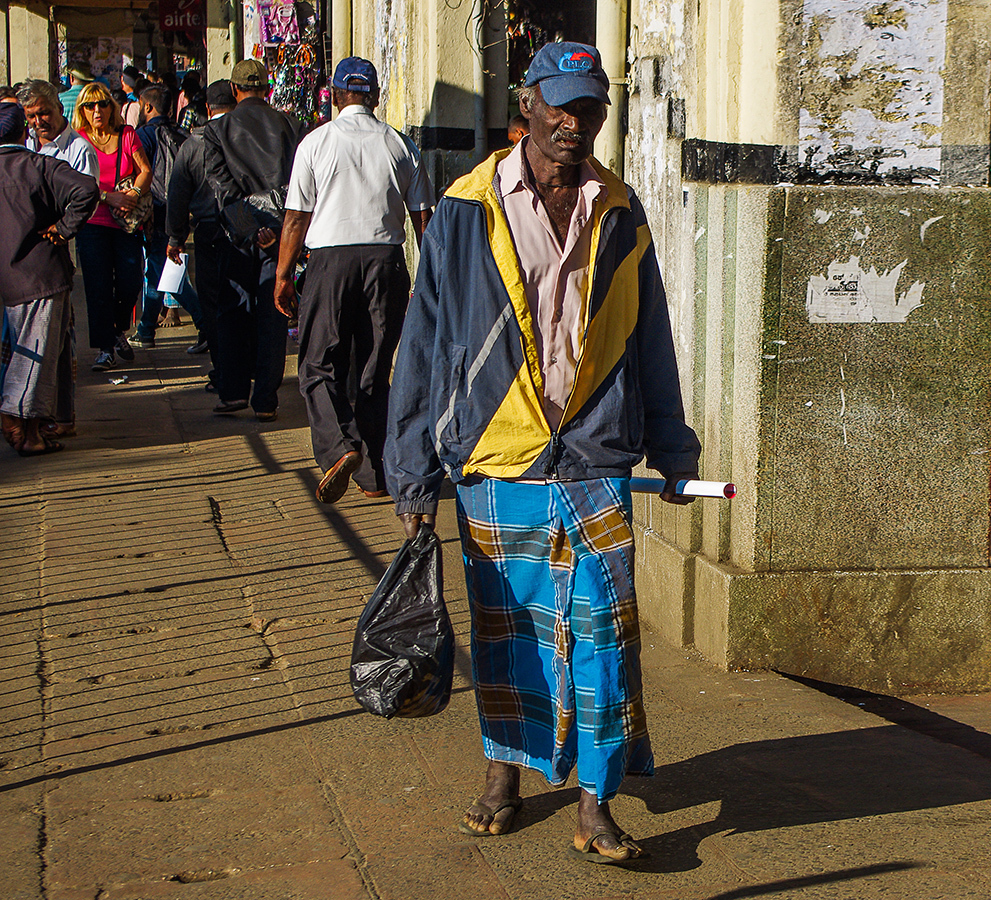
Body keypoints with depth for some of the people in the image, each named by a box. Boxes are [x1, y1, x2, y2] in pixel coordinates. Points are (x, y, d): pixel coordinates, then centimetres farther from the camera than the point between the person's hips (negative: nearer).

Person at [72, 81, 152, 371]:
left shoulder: (127, 135, 9)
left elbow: (145, 170, 5)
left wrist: (135, 192, -15)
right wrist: (108, 197, -18)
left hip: (126, 221, 2)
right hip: (92, 220, -2)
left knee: (130, 281, -4)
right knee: (99, 287, -6)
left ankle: (119, 332, 24)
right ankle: (105, 349, 0)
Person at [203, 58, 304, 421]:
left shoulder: (218, 129, 2)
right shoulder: (290, 125, 5)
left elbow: (218, 178, -9)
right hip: (281, 228, 1)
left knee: (232, 312, 12)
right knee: (272, 315, 5)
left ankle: (233, 391, 7)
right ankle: (265, 400, 4)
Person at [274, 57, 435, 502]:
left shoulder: (315, 143, -1)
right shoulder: (400, 145, 5)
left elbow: (296, 217, -1)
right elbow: (422, 215, 6)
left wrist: (283, 274, 7)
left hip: (331, 259, -2)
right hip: (387, 259, 3)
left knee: (319, 366, 3)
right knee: (375, 370, 10)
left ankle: (340, 447, -21)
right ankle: (374, 474, 13)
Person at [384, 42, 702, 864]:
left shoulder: (621, 218, 7)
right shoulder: (466, 215, -1)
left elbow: (649, 343, 16)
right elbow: (424, 346, 1)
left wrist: (671, 448, 18)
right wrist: (416, 474, 0)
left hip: (596, 465, 1)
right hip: (493, 464, -1)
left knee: (602, 631, -2)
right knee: (504, 627, 10)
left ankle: (595, 805, 6)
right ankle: (505, 773, 29)